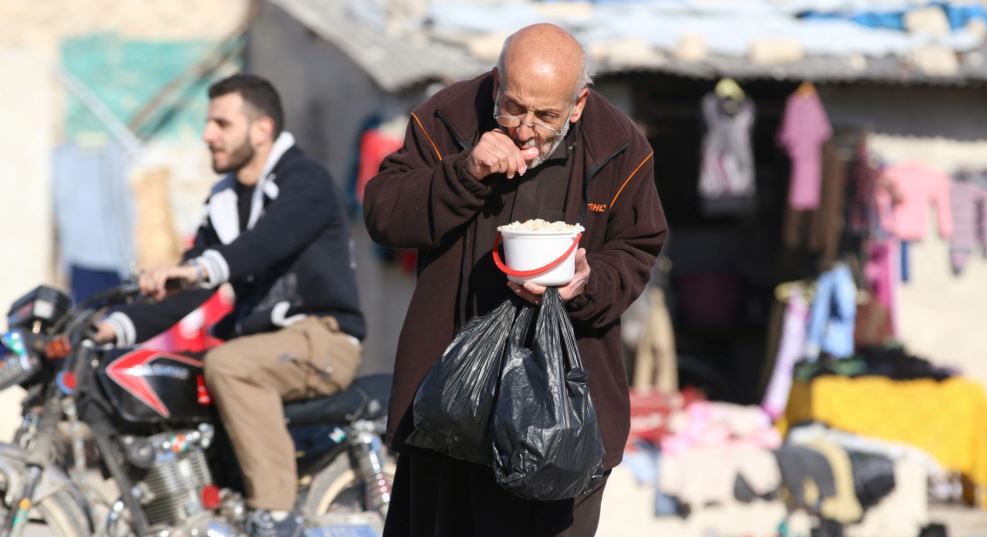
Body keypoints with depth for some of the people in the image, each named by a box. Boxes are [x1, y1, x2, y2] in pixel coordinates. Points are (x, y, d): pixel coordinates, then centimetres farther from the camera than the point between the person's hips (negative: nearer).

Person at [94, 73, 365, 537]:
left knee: (228, 365, -34)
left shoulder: (305, 181, -10)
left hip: (324, 334, -8)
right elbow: (189, 290, 10)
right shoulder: (223, 201, 14)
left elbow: (267, 242, -31)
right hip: (259, 337, 8)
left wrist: (202, 268, -49)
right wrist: (121, 325, -5)